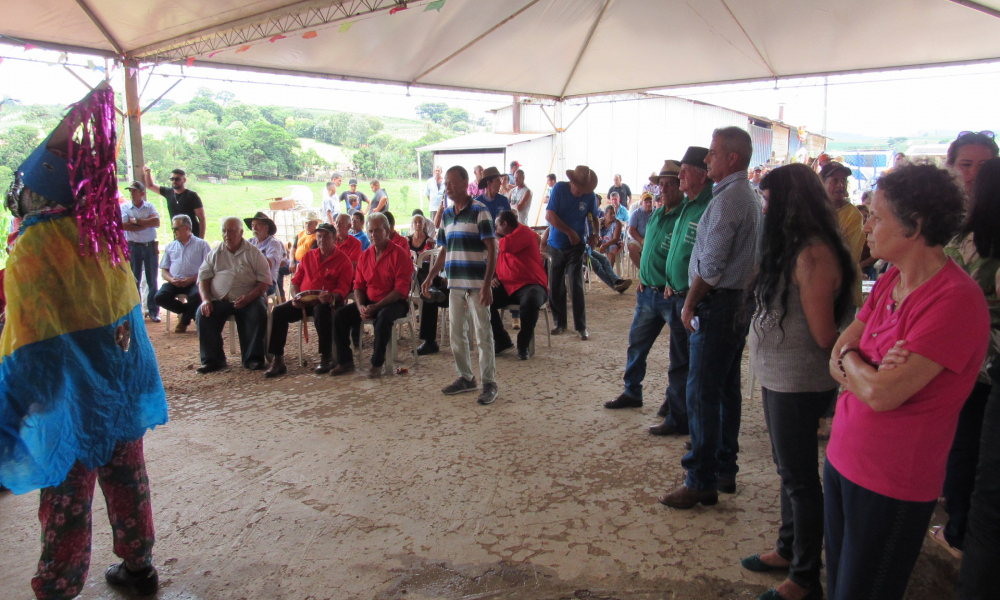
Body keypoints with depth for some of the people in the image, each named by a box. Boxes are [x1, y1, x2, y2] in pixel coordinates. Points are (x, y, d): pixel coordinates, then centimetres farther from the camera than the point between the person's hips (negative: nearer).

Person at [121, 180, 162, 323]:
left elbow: (156, 222, -11)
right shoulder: (124, 207, 3)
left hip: (150, 246, 1)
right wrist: (146, 223, -10)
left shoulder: (149, 206, 6)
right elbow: (123, 225, -11)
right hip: (134, 246, 0)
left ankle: (153, 311, 11)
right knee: (134, 280, 3)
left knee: (152, 280, 4)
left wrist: (136, 221, -12)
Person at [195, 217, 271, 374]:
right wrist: (205, 299, -9)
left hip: (248, 300, -2)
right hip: (218, 300, 3)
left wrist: (249, 297, -19)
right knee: (203, 314, -24)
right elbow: (203, 278, 11)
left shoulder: (253, 252, 6)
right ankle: (212, 359, -13)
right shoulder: (215, 253, 16)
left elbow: (265, 280, -2)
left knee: (259, 312, -31)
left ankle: (253, 358, -20)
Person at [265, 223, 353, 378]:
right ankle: (278, 361, -16)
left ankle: (326, 358, -22)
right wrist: (295, 297, -3)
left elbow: (343, 290, -4)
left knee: (321, 311, -39)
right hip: (303, 302, 5)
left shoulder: (343, 260, 3)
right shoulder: (308, 256, 18)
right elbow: (295, 281, 19)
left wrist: (330, 297, -26)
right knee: (278, 311, -20)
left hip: (326, 303, -5)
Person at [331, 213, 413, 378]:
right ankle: (345, 361, 0)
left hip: (395, 303, -6)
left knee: (383, 316, -38)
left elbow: (401, 289, -16)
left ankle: (377, 364, -22)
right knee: (340, 314, -10)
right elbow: (358, 285, 10)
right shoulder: (365, 255, 9)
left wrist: (376, 306, -22)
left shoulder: (400, 254, -10)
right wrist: (360, 306, -11)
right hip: (369, 302, 6)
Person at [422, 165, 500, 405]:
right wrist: (430, 276, 10)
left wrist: (487, 284, -19)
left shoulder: (479, 211, -8)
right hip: (454, 283, 7)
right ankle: (465, 378, 25)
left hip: (476, 284, -7)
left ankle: (489, 383, 5)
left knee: (483, 333, -3)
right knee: (457, 332, 11)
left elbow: (492, 249, -12)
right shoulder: (446, 215, 12)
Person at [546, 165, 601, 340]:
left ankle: (581, 326, 1)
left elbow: (594, 218, 9)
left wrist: (595, 233, -12)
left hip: (576, 247, -1)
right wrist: (569, 232, -18)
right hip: (555, 245, 1)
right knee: (555, 286, 6)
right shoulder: (559, 188, -8)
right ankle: (560, 323, 20)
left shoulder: (590, 196, -5)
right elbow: (549, 215, -14)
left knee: (577, 286, -6)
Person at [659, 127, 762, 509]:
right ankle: (725, 470, 26)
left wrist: (690, 303, -9)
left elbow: (711, 264, -20)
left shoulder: (727, 199, -16)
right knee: (727, 389, 15)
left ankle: (701, 481, 0)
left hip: (718, 304, -10)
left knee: (702, 393, -6)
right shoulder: (749, 197, 15)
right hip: (740, 302, 10)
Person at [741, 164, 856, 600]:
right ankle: (789, 550, 39)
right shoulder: (792, 248, 9)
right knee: (789, 471, 21)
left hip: (798, 382, -9)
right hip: (778, 377, 10)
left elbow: (823, 335, -21)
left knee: (799, 478, 4)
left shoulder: (813, 255, -22)